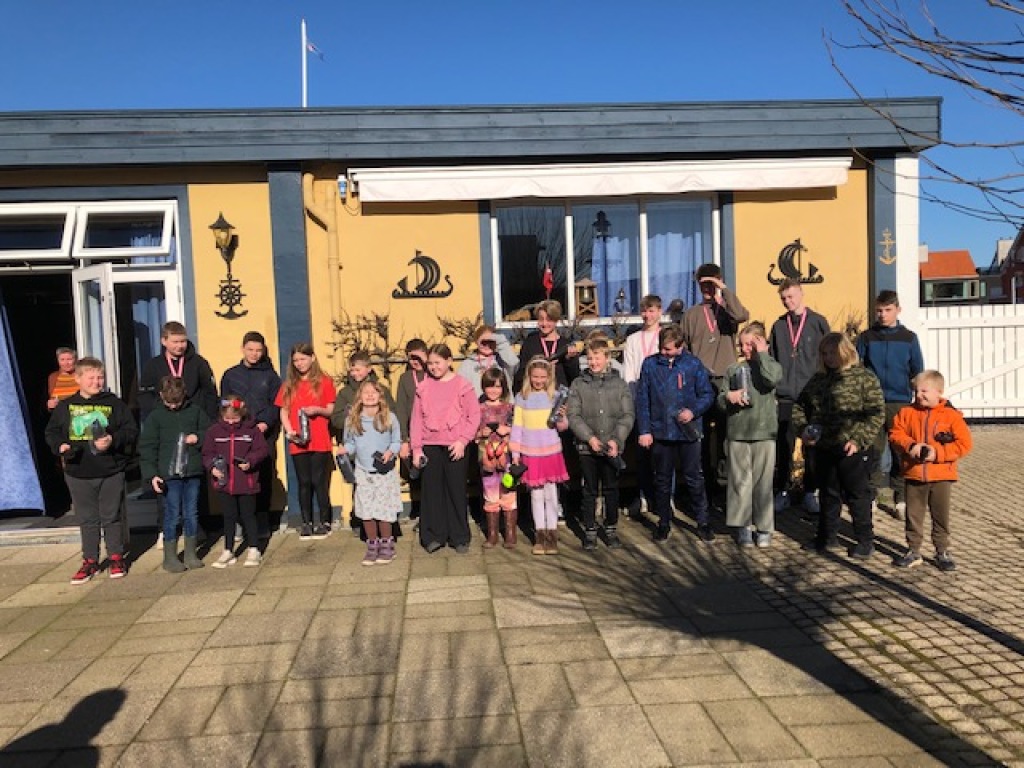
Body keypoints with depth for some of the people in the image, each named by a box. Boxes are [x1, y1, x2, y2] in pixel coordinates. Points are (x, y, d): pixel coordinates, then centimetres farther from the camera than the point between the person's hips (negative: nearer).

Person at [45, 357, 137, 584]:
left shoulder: (114, 403, -1)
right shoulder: (65, 406, 3)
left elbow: (130, 430, -4)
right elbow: (52, 432, 8)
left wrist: (113, 440, -20)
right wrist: (60, 446, -11)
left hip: (111, 472, -2)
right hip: (78, 473, 2)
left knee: (111, 517, 9)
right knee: (87, 519, 11)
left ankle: (116, 557, 22)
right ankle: (90, 561, 22)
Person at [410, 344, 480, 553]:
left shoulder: (462, 385, -2)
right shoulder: (423, 388, 6)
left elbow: (474, 416, -4)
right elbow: (416, 419, 6)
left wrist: (462, 441, -12)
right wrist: (416, 448, 2)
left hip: (455, 447, -2)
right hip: (430, 447, 3)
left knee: (457, 491, 5)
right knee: (431, 491, 7)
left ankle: (460, 538, 15)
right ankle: (434, 536, 18)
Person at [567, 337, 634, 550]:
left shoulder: (619, 384, 3)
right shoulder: (578, 385, 1)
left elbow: (627, 415, -1)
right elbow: (573, 416, -4)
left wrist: (616, 440, -13)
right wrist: (590, 437, -15)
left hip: (613, 447, 1)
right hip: (587, 447, -1)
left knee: (611, 489, 10)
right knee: (590, 490, 8)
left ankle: (611, 529, 25)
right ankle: (590, 531, 20)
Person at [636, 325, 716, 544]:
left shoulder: (694, 364, -3)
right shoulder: (650, 364, 0)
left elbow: (707, 394, 2)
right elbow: (642, 399, 1)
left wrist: (694, 411, -17)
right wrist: (644, 431, -3)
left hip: (688, 432, -1)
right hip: (660, 432, 1)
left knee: (694, 478, 7)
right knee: (662, 480, 12)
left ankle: (703, 522, 21)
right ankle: (663, 523, 25)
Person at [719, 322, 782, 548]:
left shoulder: (771, 365, 6)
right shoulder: (733, 369, 12)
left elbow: (772, 379, -19)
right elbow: (720, 401, 13)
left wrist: (762, 354, -9)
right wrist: (728, 396, -10)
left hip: (764, 432, -2)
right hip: (737, 432, 2)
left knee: (763, 481, 4)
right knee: (740, 481, 3)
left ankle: (764, 528, 15)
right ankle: (742, 527, 13)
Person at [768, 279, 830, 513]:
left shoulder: (818, 322, 2)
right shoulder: (779, 325, 9)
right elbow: (771, 359, 11)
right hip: (784, 396, 2)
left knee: (812, 446, 5)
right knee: (783, 445, 3)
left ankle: (810, 493, 15)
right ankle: (782, 491, 14)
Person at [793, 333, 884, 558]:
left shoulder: (864, 377, -7)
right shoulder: (818, 379, 9)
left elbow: (876, 413, -11)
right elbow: (799, 406, 18)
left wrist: (858, 440, -18)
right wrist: (802, 428, 1)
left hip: (853, 450, -5)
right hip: (824, 448, 5)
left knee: (857, 495, 5)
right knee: (828, 493, 16)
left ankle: (865, 540, 19)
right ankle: (828, 536, 30)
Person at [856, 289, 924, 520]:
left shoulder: (908, 338, 5)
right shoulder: (866, 338, 4)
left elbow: (917, 372, 9)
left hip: (901, 403, 0)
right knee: (874, 451, 3)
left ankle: (900, 499, 12)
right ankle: (871, 496, 11)